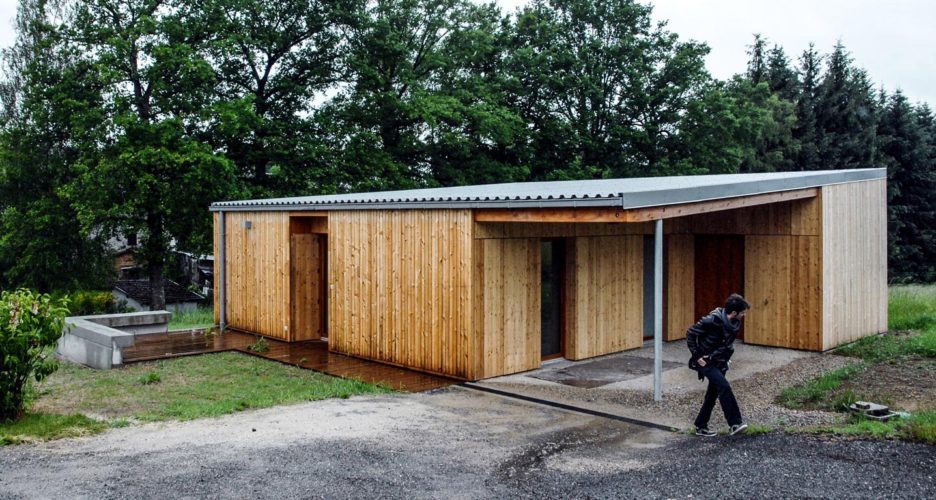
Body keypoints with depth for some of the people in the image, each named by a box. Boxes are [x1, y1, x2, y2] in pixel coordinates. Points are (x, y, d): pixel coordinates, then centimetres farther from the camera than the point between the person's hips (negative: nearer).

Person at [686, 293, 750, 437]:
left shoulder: (735, 324, -4)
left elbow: (727, 344, 7)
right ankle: (735, 424, -16)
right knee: (724, 386, -20)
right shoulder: (712, 320, -25)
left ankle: (701, 427, 21)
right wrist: (697, 355, -15)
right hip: (704, 361, -8)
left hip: (718, 362, 8)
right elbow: (690, 334, -17)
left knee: (713, 392, 10)